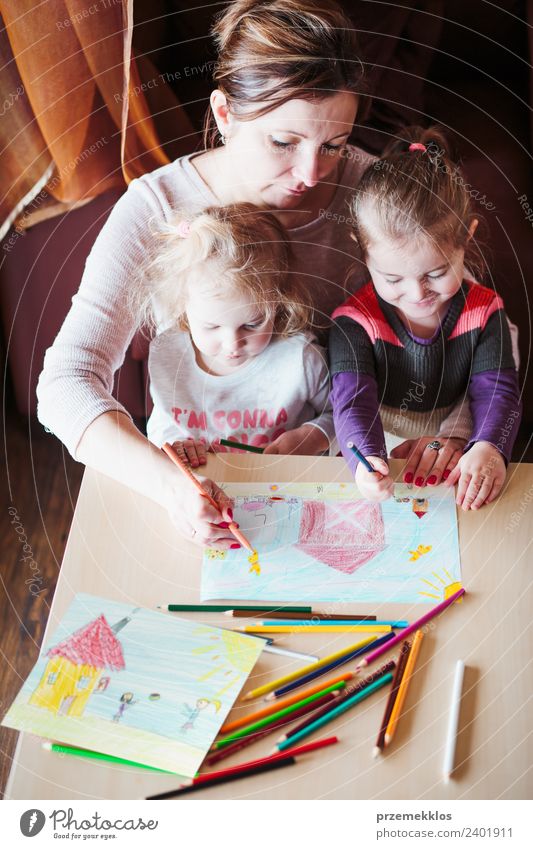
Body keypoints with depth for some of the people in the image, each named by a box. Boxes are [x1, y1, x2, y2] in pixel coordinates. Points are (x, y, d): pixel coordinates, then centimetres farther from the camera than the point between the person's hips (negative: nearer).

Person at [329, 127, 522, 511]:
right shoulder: (355, 321, -11)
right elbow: (353, 397, -21)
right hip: (377, 454, -2)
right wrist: (366, 458, -42)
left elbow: (497, 391, -10)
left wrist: (488, 447, -32)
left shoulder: (484, 312, -4)